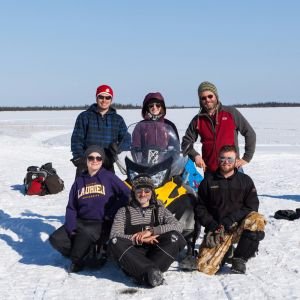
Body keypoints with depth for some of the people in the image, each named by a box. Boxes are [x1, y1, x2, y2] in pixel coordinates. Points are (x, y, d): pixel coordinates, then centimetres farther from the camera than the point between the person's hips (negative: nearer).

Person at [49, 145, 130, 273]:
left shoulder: (109, 177, 1)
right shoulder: (79, 181, 12)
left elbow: (127, 194, -5)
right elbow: (71, 207, 9)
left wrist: (112, 212, -10)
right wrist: (71, 228, -6)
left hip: (102, 224, -4)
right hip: (81, 221, 4)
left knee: (85, 233, -36)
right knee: (56, 239, -17)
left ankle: (77, 260, -7)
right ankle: (88, 252, 0)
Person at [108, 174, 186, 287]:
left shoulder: (159, 210, 17)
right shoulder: (124, 212, 15)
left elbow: (178, 226, -2)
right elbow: (114, 235, -2)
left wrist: (151, 231, -14)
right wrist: (140, 239, -15)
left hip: (155, 254, 1)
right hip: (133, 257, 0)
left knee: (174, 237, -25)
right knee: (115, 242, -29)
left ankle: (147, 274, -37)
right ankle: (151, 271, -41)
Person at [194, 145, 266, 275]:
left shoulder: (245, 180, 9)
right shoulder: (208, 181, 10)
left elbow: (252, 207, -1)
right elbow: (200, 208, 9)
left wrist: (232, 218, -16)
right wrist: (211, 224, -10)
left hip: (239, 227, 0)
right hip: (216, 230, 0)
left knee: (257, 220, -33)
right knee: (205, 267, -20)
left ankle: (239, 259, -13)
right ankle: (225, 251, 15)